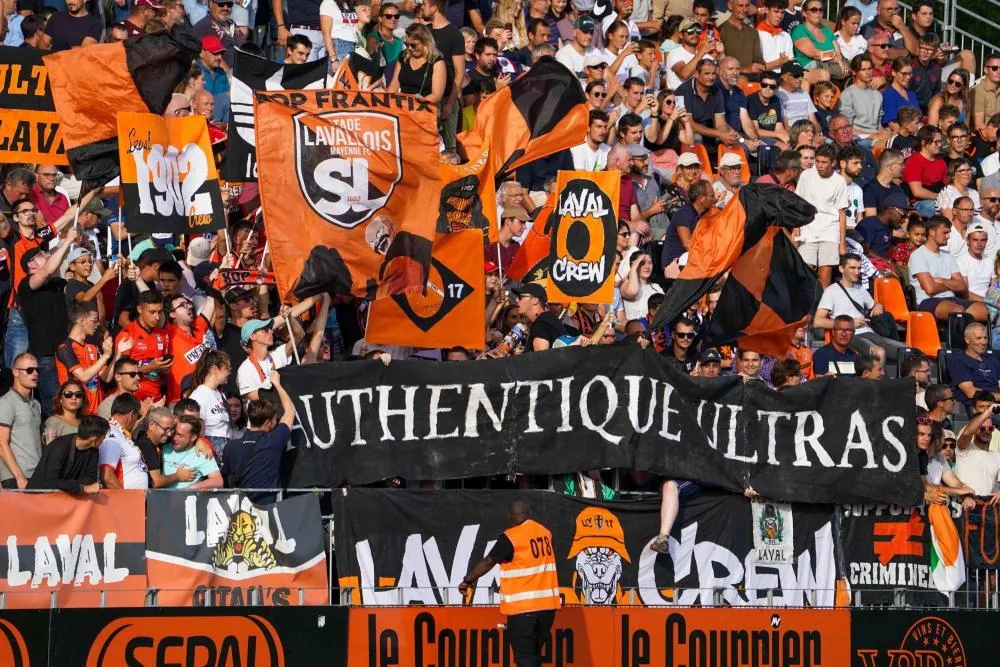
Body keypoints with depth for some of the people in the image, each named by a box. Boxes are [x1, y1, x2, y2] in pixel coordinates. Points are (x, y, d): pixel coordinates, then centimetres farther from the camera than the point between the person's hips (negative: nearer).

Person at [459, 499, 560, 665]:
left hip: (523, 607, -6)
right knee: (534, 654, 16)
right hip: (547, 604, 6)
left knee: (525, 657, -4)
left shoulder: (511, 537, -11)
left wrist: (467, 581, 6)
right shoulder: (546, 533, 7)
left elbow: (488, 563, -8)